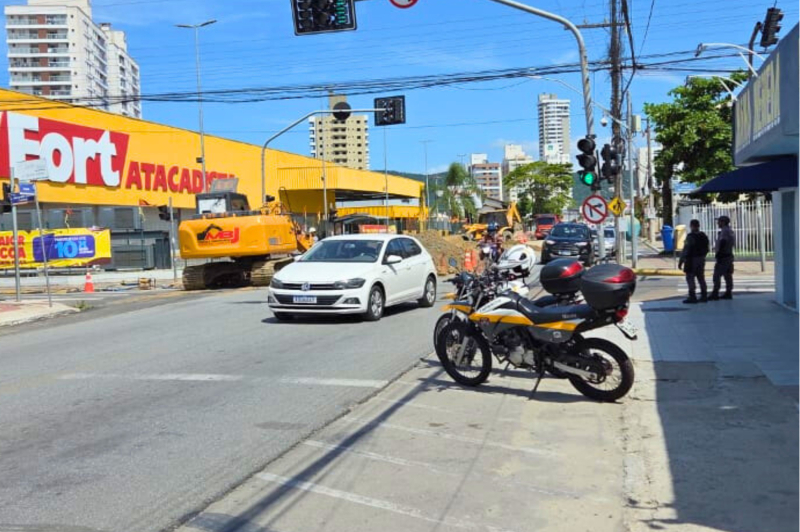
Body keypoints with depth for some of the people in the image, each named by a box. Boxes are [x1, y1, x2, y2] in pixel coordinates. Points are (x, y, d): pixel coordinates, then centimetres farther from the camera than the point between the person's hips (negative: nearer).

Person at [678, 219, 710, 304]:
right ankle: (704, 296, 16)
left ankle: (692, 297, -7)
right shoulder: (704, 236, 9)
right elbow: (706, 249, 16)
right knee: (701, 278, 13)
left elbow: (685, 250, -18)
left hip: (692, 259, -8)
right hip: (701, 259, 8)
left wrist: (681, 261, -15)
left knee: (690, 278, -4)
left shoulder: (690, 236, -17)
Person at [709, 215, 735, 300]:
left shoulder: (724, 231, -14)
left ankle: (715, 294, -12)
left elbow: (722, 244, -21)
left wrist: (718, 254, -18)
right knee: (728, 275, 11)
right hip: (729, 255, 10)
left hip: (723, 256, -10)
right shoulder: (730, 231, 17)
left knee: (717, 275, -10)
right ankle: (728, 293, 13)